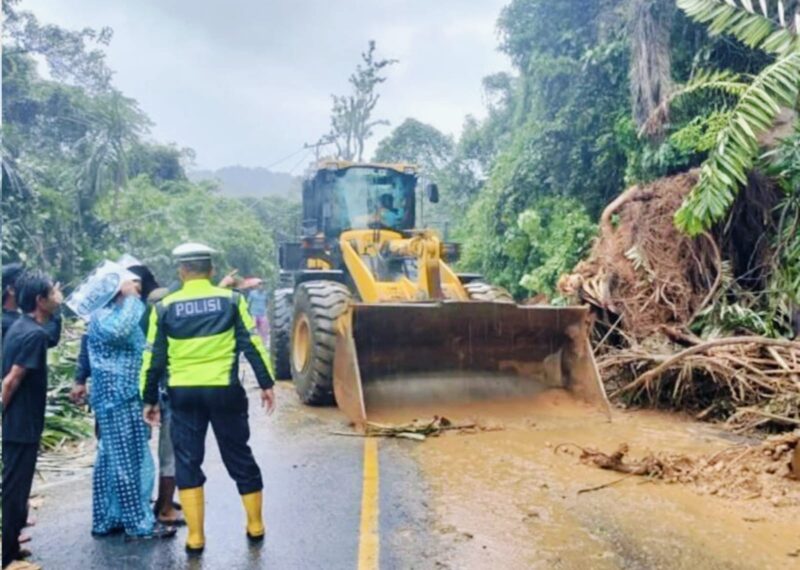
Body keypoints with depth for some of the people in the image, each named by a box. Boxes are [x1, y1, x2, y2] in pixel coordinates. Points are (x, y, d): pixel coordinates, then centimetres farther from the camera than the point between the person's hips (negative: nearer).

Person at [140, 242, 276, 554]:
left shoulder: (165, 307, 1)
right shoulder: (231, 300, -2)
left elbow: (154, 358, 4)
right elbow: (252, 344, -4)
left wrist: (150, 399, 13)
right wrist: (266, 384, 3)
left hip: (183, 393, 0)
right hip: (224, 390, 0)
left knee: (187, 462, 12)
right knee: (239, 457, 14)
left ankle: (195, 536, 14)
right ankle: (255, 525, 26)